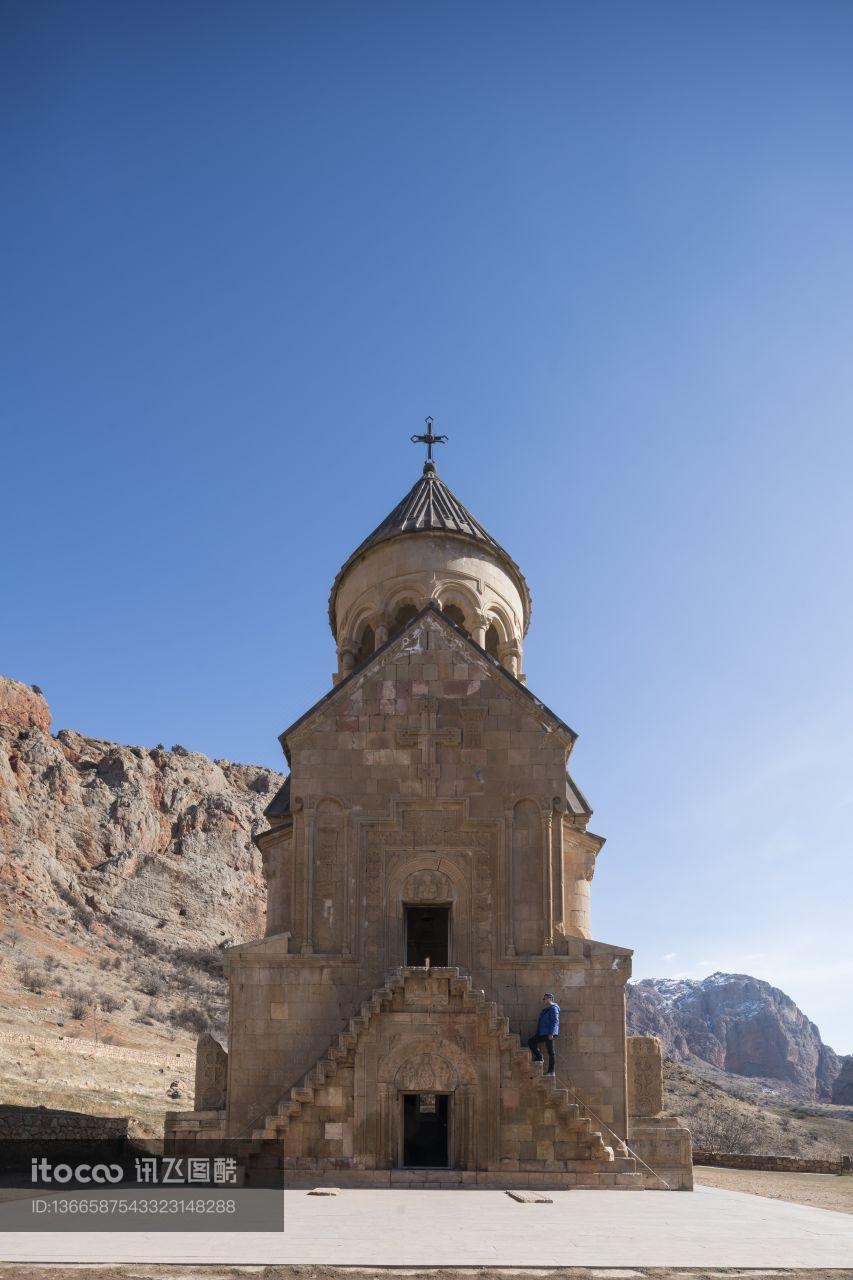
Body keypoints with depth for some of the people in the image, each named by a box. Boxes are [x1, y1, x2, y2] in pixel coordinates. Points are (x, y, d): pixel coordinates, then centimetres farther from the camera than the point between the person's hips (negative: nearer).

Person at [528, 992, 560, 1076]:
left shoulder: (554, 1008, -10)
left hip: (549, 1034, -10)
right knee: (530, 1042, 6)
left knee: (550, 1052, -5)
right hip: (543, 1034, 10)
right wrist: (538, 1033, 24)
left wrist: (551, 1034, -24)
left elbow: (554, 1021, -19)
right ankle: (539, 1057, 7)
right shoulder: (545, 1010, 20)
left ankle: (551, 1071, -1)